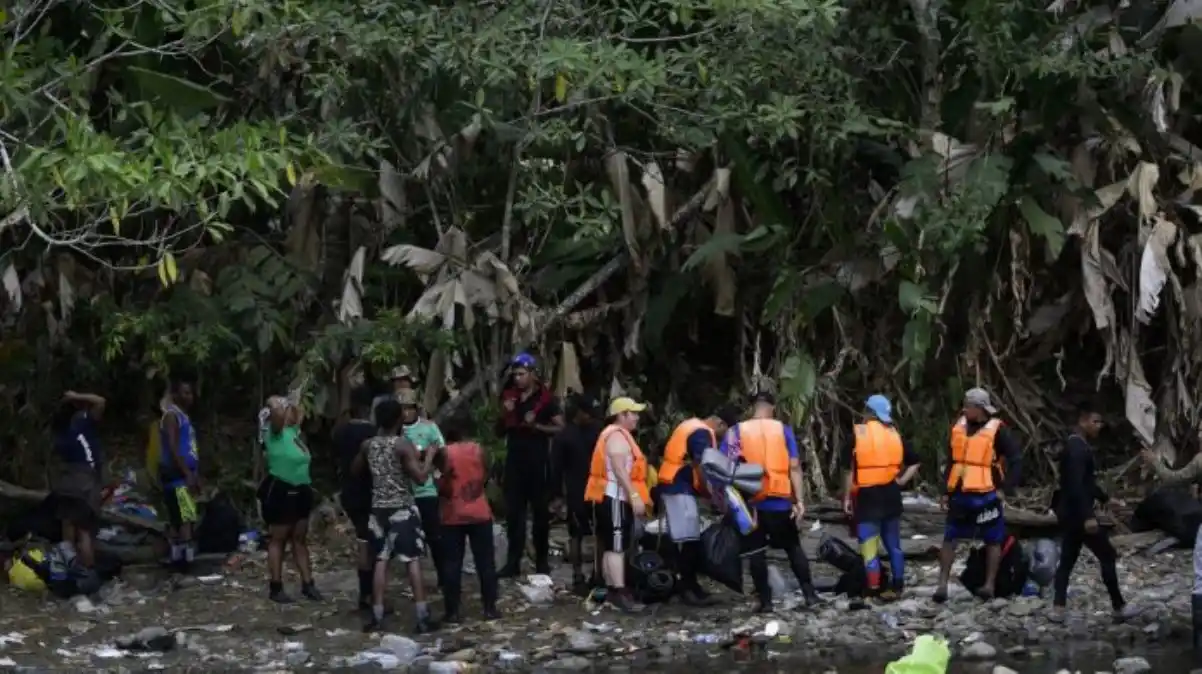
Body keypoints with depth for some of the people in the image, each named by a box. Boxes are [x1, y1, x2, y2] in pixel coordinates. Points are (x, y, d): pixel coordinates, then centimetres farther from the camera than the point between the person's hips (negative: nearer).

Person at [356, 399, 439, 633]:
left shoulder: (368, 445, 4)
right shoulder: (404, 445, -12)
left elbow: (354, 470, 20)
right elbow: (420, 478, -17)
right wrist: (429, 457, -2)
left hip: (379, 508, 5)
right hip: (403, 509, -5)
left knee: (380, 561, 8)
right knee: (413, 561, -3)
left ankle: (377, 617, 7)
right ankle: (423, 617, -5)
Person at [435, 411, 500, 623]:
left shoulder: (446, 453, -10)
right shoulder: (478, 449, -1)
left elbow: (444, 487, -11)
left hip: (453, 516, -2)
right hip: (479, 513, 2)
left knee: (452, 564, 2)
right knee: (485, 562, 8)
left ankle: (452, 611, 0)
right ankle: (490, 608, 8)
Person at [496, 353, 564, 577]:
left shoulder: (545, 398, -4)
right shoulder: (509, 396, 11)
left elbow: (560, 427, -7)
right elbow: (500, 432, 16)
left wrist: (536, 425, -18)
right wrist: (505, 414, -3)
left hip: (538, 462, -4)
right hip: (514, 460, 4)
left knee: (540, 511, 4)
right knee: (513, 511, 1)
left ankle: (542, 560, 10)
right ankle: (513, 561, 2)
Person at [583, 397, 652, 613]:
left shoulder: (616, 435, 21)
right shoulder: (617, 436, -13)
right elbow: (619, 470, -23)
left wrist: (633, 496, 24)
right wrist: (635, 495, -26)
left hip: (613, 498, 11)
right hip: (615, 498, -11)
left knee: (611, 547, 11)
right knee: (616, 547, -14)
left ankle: (611, 591, 14)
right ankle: (620, 594, -18)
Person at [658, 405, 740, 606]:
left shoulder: (693, 425, 17)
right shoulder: (703, 433, -16)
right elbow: (702, 468, -21)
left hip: (675, 485, 11)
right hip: (680, 488, -11)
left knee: (687, 538, 14)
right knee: (689, 539, -8)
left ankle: (688, 584, 19)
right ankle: (687, 588, -6)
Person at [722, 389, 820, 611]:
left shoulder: (736, 432, 1)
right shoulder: (783, 430, 2)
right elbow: (794, 468, -3)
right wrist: (799, 500, -2)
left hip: (751, 501, -1)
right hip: (780, 501, 1)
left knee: (756, 552, 6)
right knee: (794, 547, 14)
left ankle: (765, 601, 5)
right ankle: (809, 594, 12)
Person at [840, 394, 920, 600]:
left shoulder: (858, 434, -7)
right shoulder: (895, 435, 9)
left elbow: (850, 470, -7)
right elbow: (914, 462, 12)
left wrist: (846, 497, -1)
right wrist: (901, 481, 8)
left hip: (868, 496, -5)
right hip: (891, 495, 5)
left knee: (869, 545, -3)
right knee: (893, 544, 13)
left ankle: (873, 590, -8)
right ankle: (897, 587, 17)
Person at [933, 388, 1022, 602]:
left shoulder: (996, 429, -10)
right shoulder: (959, 426, 7)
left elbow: (1016, 459, -8)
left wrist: (1007, 488, -12)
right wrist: (946, 491, 12)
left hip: (985, 495, -5)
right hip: (959, 494, 5)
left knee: (993, 541, 6)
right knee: (949, 538, 4)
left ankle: (989, 585, 12)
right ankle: (942, 585, 6)